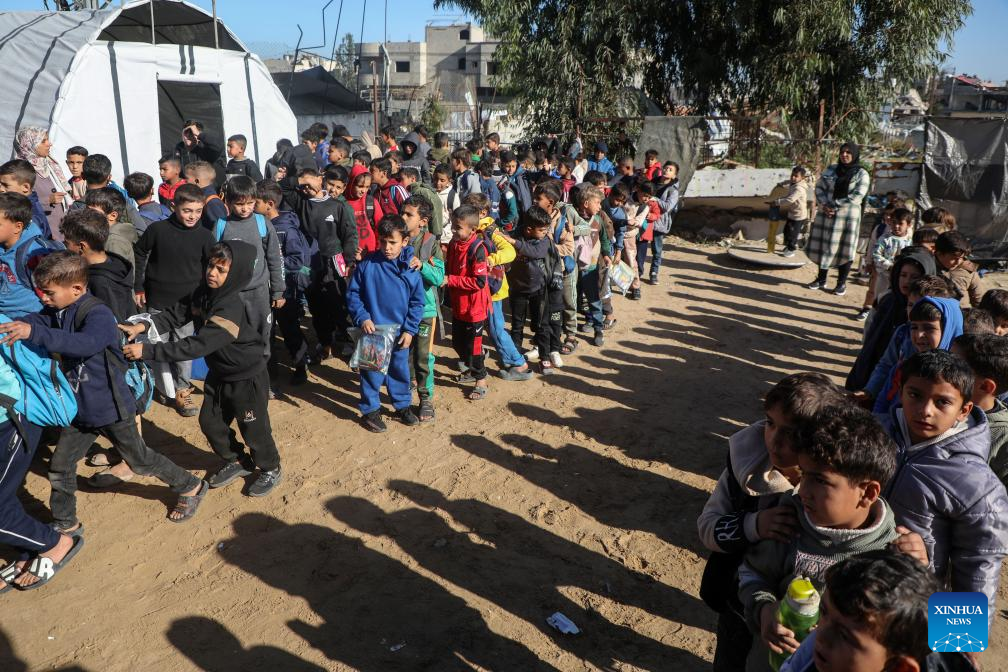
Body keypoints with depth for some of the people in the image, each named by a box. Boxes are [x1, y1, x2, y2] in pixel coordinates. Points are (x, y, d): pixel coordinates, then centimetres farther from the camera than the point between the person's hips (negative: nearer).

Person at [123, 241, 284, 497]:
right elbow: (177, 313, -6)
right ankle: (238, 462, 38)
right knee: (210, 422, 15)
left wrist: (147, 351, -36)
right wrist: (143, 326, -23)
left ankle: (271, 469, 33)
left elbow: (195, 346, -36)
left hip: (247, 378, -8)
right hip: (219, 373, 8)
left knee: (253, 428, 8)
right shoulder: (204, 293, -6)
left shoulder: (231, 309, -33)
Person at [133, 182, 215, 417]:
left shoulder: (204, 236, -6)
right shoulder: (157, 229, -8)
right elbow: (139, 254, 6)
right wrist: (138, 287, 6)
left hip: (188, 303, 0)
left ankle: (181, 390, 20)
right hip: (158, 301, 0)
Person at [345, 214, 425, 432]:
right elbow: (353, 294, -3)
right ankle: (370, 410, 24)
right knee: (371, 371, 7)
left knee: (400, 370, 17)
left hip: (400, 332, 2)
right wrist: (362, 318, -14)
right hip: (372, 330, -2)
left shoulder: (410, 267, -7)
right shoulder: (367, 264, -10)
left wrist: (409, 330, -5)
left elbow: (417, 302, -1)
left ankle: (403, 405, 36)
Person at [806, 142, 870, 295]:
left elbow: (857, 196, -13)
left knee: (844, 249, 1)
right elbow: (819, 187, 6)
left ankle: (842, 283, 11)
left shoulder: (861, 174, -3)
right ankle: (821, 279, 21)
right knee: (823, 246, 8)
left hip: (848, 216, -4)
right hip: (826, 214, 4)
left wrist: (835, 207, -17)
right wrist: (824, 205, -11)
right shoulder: (831, 169, 9)